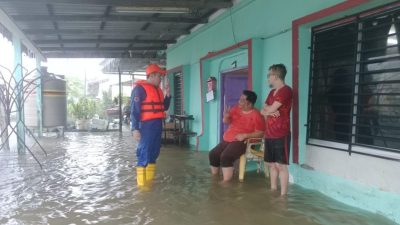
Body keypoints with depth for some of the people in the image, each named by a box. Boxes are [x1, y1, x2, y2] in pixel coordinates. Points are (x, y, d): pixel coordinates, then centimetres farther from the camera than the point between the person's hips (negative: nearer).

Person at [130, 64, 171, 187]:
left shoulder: (157, 89, 18)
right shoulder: (140, 88, -7)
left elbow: (164, 107, 24)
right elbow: (134, 110, -13)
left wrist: (167, 95, 9)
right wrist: (135, 128, -19)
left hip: (157, 125, 9)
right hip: (146, 125, -9)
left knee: (154, 153, 12)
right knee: (144, 153, -7)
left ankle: (149, 180, 23)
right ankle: (142, 183, -1)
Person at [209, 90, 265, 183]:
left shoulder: (256, 115, -12)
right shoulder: (236, 108, 7)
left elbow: (260, 133, -14)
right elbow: (226, 122, 14)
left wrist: (245, 135, -24)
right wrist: (226, 117, -10)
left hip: (241, 142, -8)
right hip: (227, 140, 8)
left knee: (225, 157, -29)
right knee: (212, 154, -1)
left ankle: (226, 182, -20)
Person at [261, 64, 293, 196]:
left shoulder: (286, 90, -12)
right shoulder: (272, 92, 17)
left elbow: (269, 109, -18)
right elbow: (263, 111, 13)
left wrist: (267, 110, 4)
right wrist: (270, 111, -8)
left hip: (281, 135, -9)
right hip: (269, 134, 9)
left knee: (281, 165, -4)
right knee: (270, 163, 15)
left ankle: (283, 194, 3)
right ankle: (273, 189, 27)